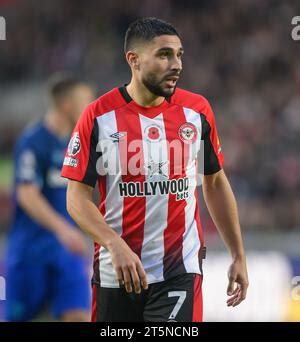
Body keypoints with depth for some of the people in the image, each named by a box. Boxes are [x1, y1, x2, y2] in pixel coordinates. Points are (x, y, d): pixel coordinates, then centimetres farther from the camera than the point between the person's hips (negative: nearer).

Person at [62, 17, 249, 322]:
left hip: (180, 271, 0)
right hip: (115, 272, 0)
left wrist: (238, 255, 13)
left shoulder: (197, 111, 2)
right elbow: (77, 198, -7)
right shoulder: (99, 115, -6)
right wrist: (115, 245, -22)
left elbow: (215, 183, 14)